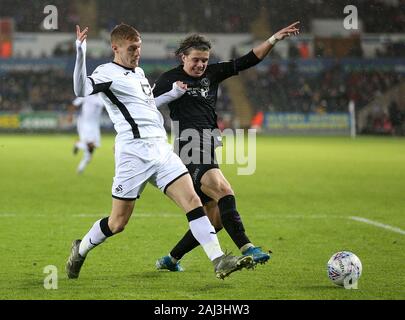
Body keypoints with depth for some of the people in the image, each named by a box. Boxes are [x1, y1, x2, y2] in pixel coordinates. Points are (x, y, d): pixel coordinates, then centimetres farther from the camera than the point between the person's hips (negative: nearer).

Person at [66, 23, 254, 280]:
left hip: (161, 148, 7)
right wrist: (80, 53, -34)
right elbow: (81, 90, -24)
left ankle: (219, 261, -14)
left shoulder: (139, 72, 22)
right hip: (134, 151, -7)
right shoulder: (107, 72, -4)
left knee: (192, 200, -9)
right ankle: (80, 249, 27)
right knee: (118, 223, 0)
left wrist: (173, 94, 34)